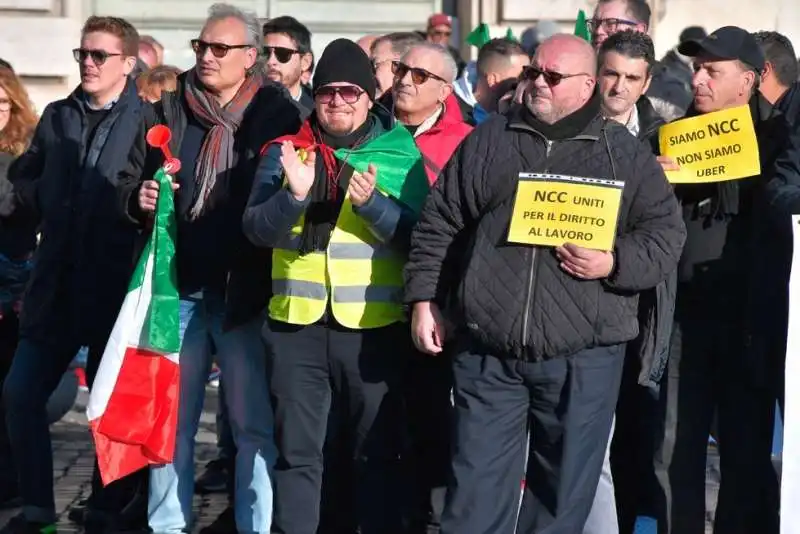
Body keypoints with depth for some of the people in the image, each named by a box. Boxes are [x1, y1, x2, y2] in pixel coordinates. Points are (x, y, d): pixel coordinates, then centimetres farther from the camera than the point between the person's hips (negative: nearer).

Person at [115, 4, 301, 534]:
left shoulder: (278, 113, -3)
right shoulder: (168, 110, 9)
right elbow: (128, 181, 17)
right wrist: (138, 199, -6)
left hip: (246, 293, -4)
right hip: (177, 289, 4)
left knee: (254, 425, 3)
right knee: (171, 421, 11)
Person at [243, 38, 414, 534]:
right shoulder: (285, 150, 7)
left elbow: (414, 234, -5)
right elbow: (256, 228, -2)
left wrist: (371, 203, -21)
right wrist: (294, 194, -20)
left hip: (374, 326, -1)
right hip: (297, 324, 2)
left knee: (376, 451, 7)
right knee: (296, 452, 7)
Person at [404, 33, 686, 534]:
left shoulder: (626, 154, 4)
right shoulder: (488, 141, 9)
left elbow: (665, 233, 3)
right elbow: (438, 222, 12)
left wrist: (615, 263, -14)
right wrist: (424, 299, 6)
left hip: (583, 356, -1)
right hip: (488, 351, 1)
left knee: (564, 492, 9)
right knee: (477, 488, 3)